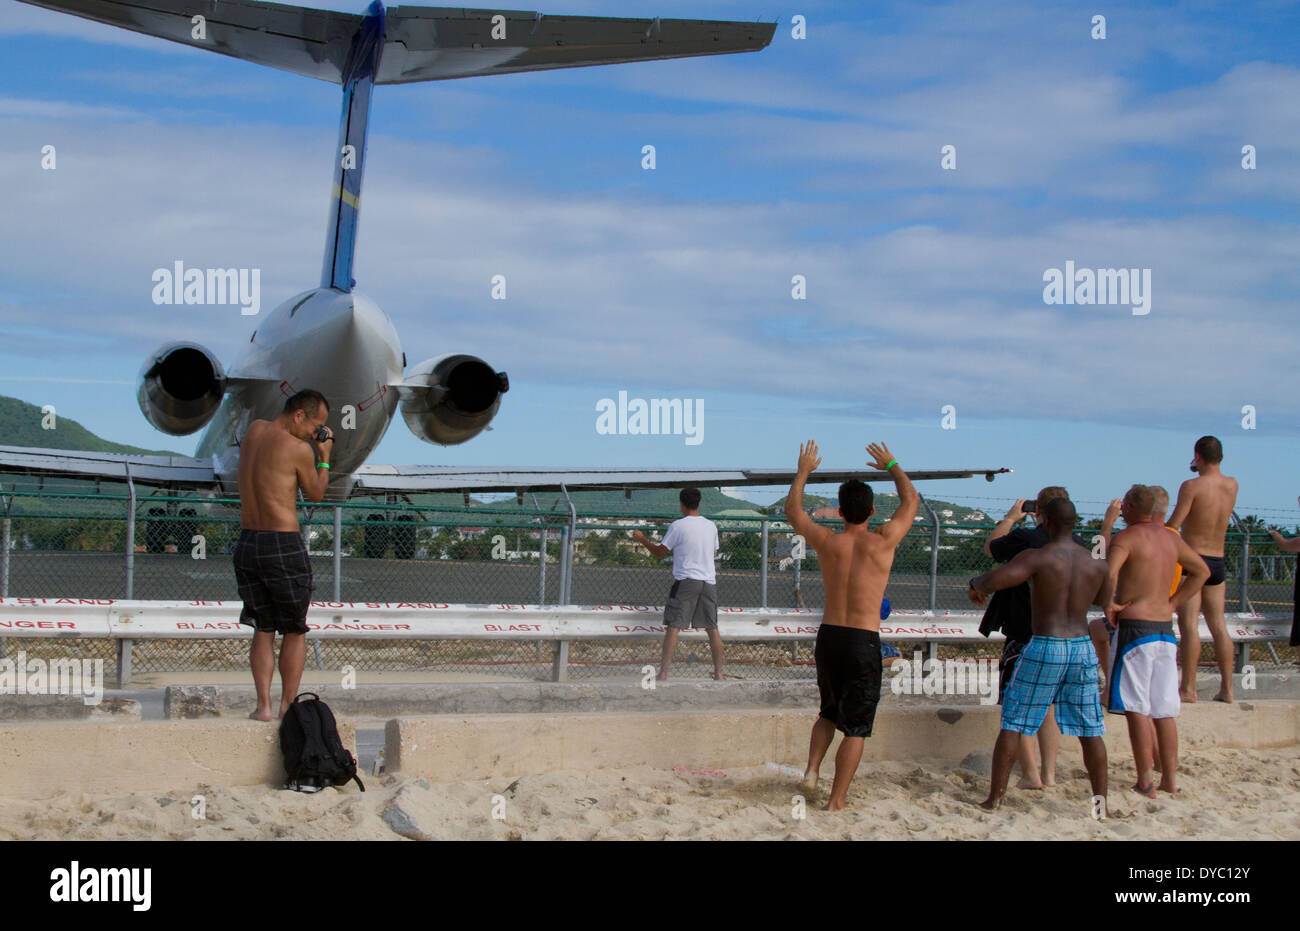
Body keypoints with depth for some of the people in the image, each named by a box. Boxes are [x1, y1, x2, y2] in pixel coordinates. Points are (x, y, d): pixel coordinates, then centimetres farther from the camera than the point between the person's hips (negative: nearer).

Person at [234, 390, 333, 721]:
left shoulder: (253, 429, 7)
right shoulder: (299, 449, -11)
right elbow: (315, 494, 4)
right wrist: (324, 457, 16)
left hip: (247, 542, 6)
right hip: (284, 545, -6)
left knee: (263, 629, 13)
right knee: (295, 631, 8)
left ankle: (263, 705, 5)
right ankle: (288, 704, 6)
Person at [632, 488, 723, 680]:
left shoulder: (678, 526, -6)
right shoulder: (711, 526, 9)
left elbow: (659, 553, 0)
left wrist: (642, 539, 16)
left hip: (685, 580, -5)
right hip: (709, 581, 5)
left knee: (673, 626, -6)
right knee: (712, 628, 10)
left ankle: (663, 673, -13)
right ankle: (718, 673, 11)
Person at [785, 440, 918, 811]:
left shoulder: (827, 542, -1)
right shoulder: (883, 542, -8)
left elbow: (793, 510, 18)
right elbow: (911, 500, 11)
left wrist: (803, 471, 30)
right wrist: (892, 466, 25)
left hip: (828, 637, 4)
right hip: (864, 642, -4)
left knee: (830, 711, 26)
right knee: (856, 725, 4)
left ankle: (812, 769, 10)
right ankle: (836, 800, 2)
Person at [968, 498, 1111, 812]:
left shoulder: (1037, 557, -11)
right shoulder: (1097, 563, 4)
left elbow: (993, 580, -21)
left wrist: (977, 584, 2)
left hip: (1044, 647, -4)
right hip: (1082, 646, 4)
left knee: (1012, 725, 6)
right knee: (1090, 730, 11)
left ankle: (994, 798, 6)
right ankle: (1100, 800, 12)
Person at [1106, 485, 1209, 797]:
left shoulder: (1127, 537, -9)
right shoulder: (1171, 538, 13)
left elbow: (1108, 573, -27)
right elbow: (1202, 571, 25)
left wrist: (1109, 605, -11)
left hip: (1134, 628, -7)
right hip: (1165, 628, 7)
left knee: (1136, 709, -5)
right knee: (1164, 710, 11)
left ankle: (1145, 782, -7)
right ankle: (1170, 778, 12)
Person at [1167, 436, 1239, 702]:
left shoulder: (1192, 486, -12)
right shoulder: (1232, 485, 6)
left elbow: (1174, 525, -16)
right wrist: (1205, 472, 20)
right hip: (1218, 561, 6)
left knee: (1189, 624, -6)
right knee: (1218, 625, 9)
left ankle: (1188, 688, -9)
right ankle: (1227, 688, 9)